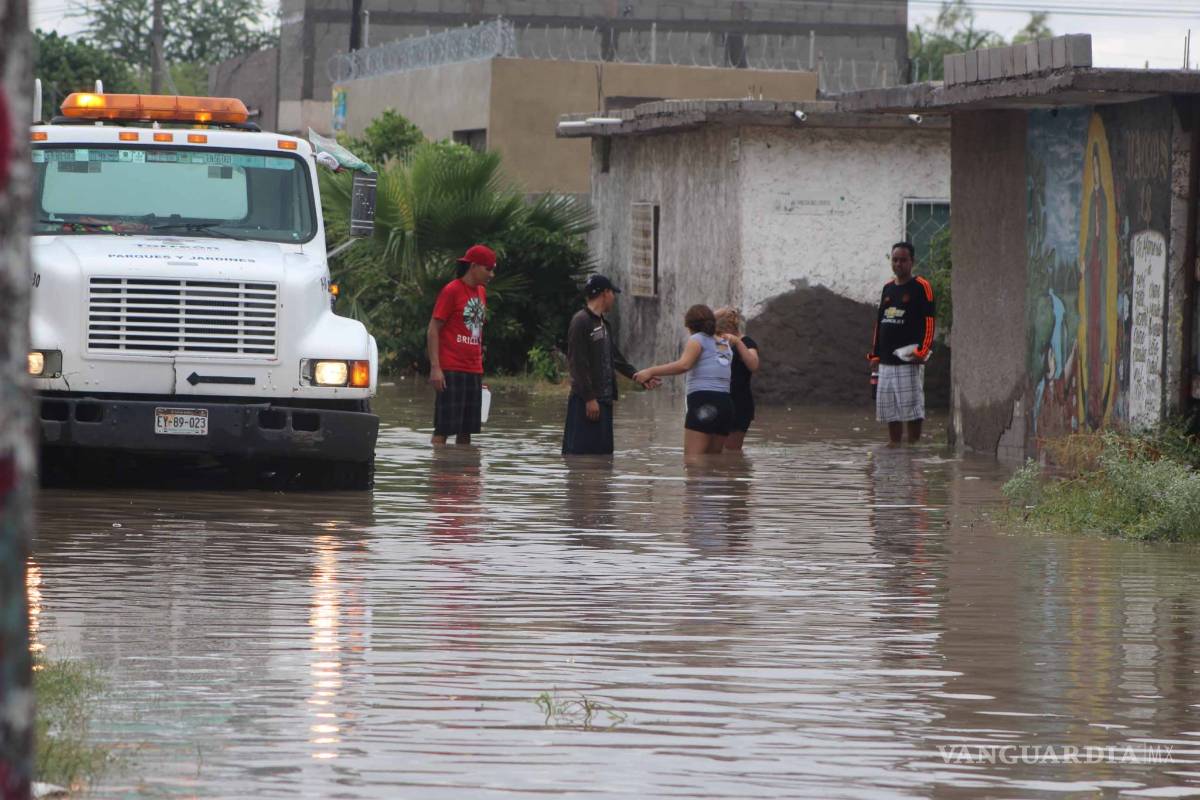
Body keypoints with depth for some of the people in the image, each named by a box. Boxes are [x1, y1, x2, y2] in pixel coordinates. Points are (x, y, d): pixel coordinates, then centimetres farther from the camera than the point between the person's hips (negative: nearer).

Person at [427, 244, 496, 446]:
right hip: (451, 371, -7)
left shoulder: (481, 292, 15)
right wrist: (435, 368, -16)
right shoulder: (451, 291, -8)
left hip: (474, 371, 7)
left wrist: (480, 365, 16)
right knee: (443, 429, -8)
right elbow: (433, 330, -9)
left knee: (467, 430, 8)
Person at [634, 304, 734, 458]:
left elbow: (684, 364, -14)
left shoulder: (698, 339, 3)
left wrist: (651, 371, -16)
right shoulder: (725, 343, 24)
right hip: (726, 402, 7)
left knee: (691, 460, -14)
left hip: (703, 400, -7)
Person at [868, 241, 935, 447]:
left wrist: (922, 350, -19)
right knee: (889, 407, 8)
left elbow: (928, 322, -10)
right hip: (887, 360, 7)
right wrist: (875, 353, 17)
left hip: (909, 360, -7)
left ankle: (913, 445, -4)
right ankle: (893, 445, 14)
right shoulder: (888, 288, 17)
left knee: (911, 406, -7)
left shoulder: (921, 287, -4)